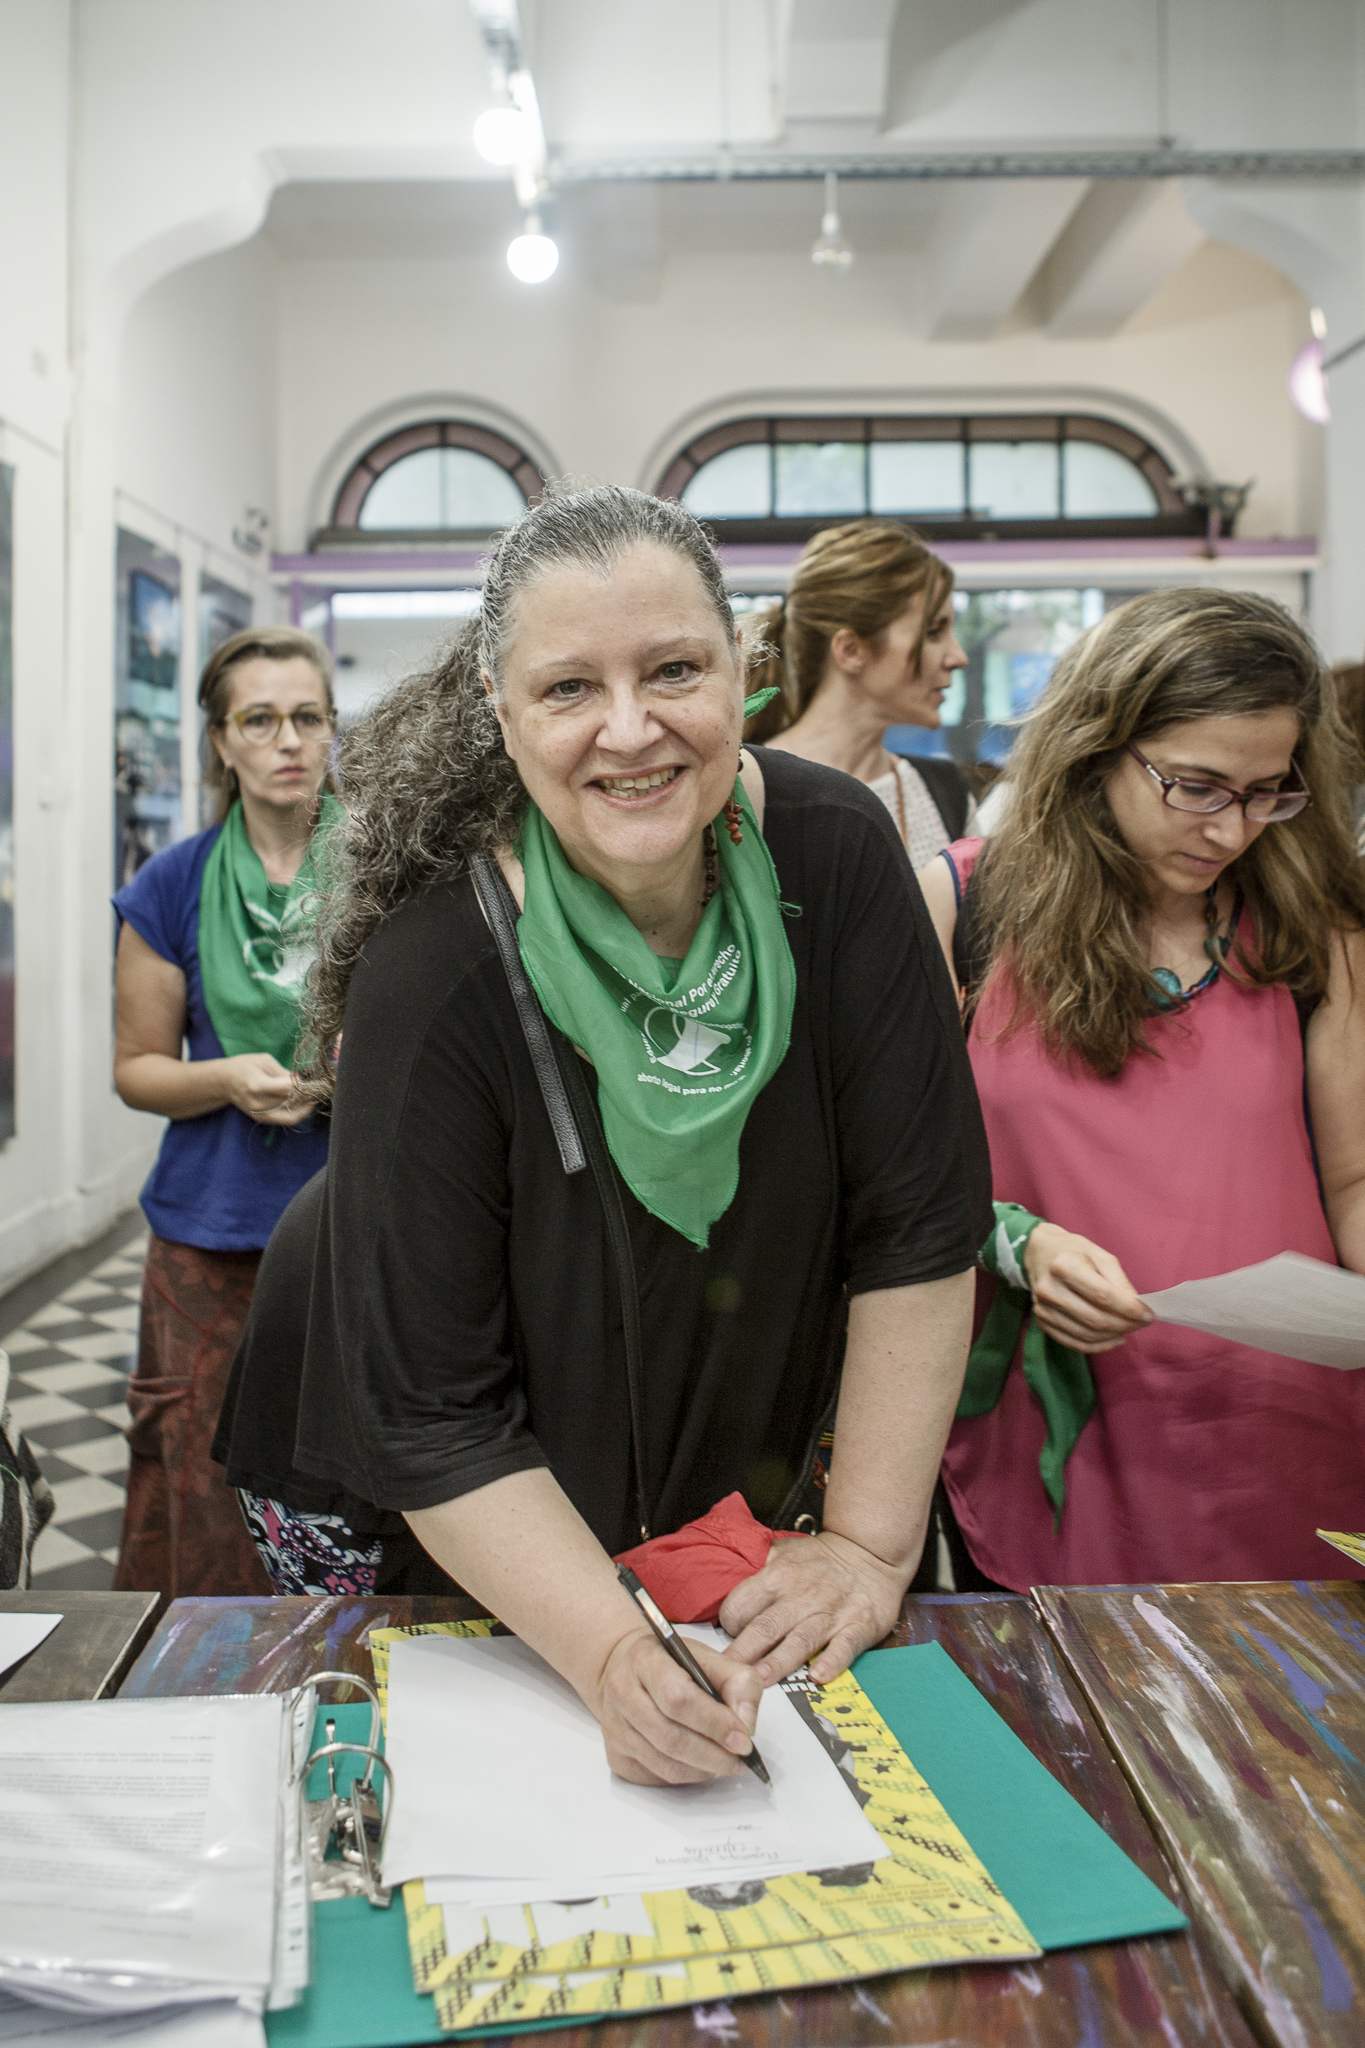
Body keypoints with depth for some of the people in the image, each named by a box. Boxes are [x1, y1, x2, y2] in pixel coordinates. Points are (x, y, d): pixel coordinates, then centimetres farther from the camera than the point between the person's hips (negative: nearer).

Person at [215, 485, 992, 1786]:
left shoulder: (834, 856, -21)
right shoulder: (431, 979, -30)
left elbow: (918, 1226, -18)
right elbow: (432, 1419, -26)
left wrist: (869, 1549, -19)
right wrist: (614, 1656, -36)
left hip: (721, 1470, 3)